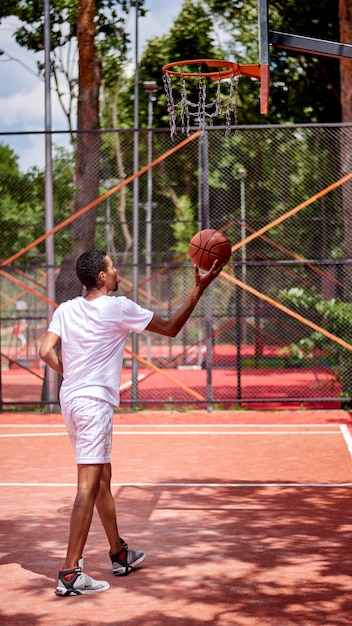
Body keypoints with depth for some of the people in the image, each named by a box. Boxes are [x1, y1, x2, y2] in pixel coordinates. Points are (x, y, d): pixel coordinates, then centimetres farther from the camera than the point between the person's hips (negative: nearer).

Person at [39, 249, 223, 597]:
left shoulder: (65, 310, 7)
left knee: (103, 477, 19)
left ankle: (119, 555, 33)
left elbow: (46, 351, -1)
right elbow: (171, 328, -2)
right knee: (88, 486, -9)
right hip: (94, 403, -8)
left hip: (70, 399, 8)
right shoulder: (118, 308, -9)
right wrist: (199, 289, 3)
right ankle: (70, 574, -13)